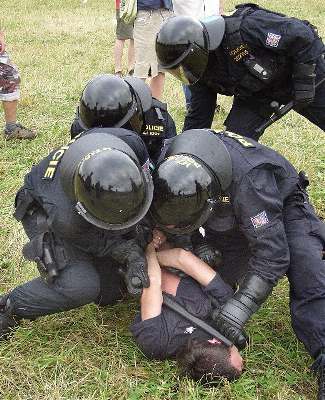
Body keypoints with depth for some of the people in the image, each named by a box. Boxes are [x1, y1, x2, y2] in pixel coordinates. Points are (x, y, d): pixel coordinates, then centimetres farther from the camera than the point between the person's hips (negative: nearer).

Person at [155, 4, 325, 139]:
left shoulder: (244, 28, -37)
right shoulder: (201, 70, -14)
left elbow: (303, 35, -31)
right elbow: (198, 119, -3)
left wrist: (304, 83, -26)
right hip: (255, 94, 5)